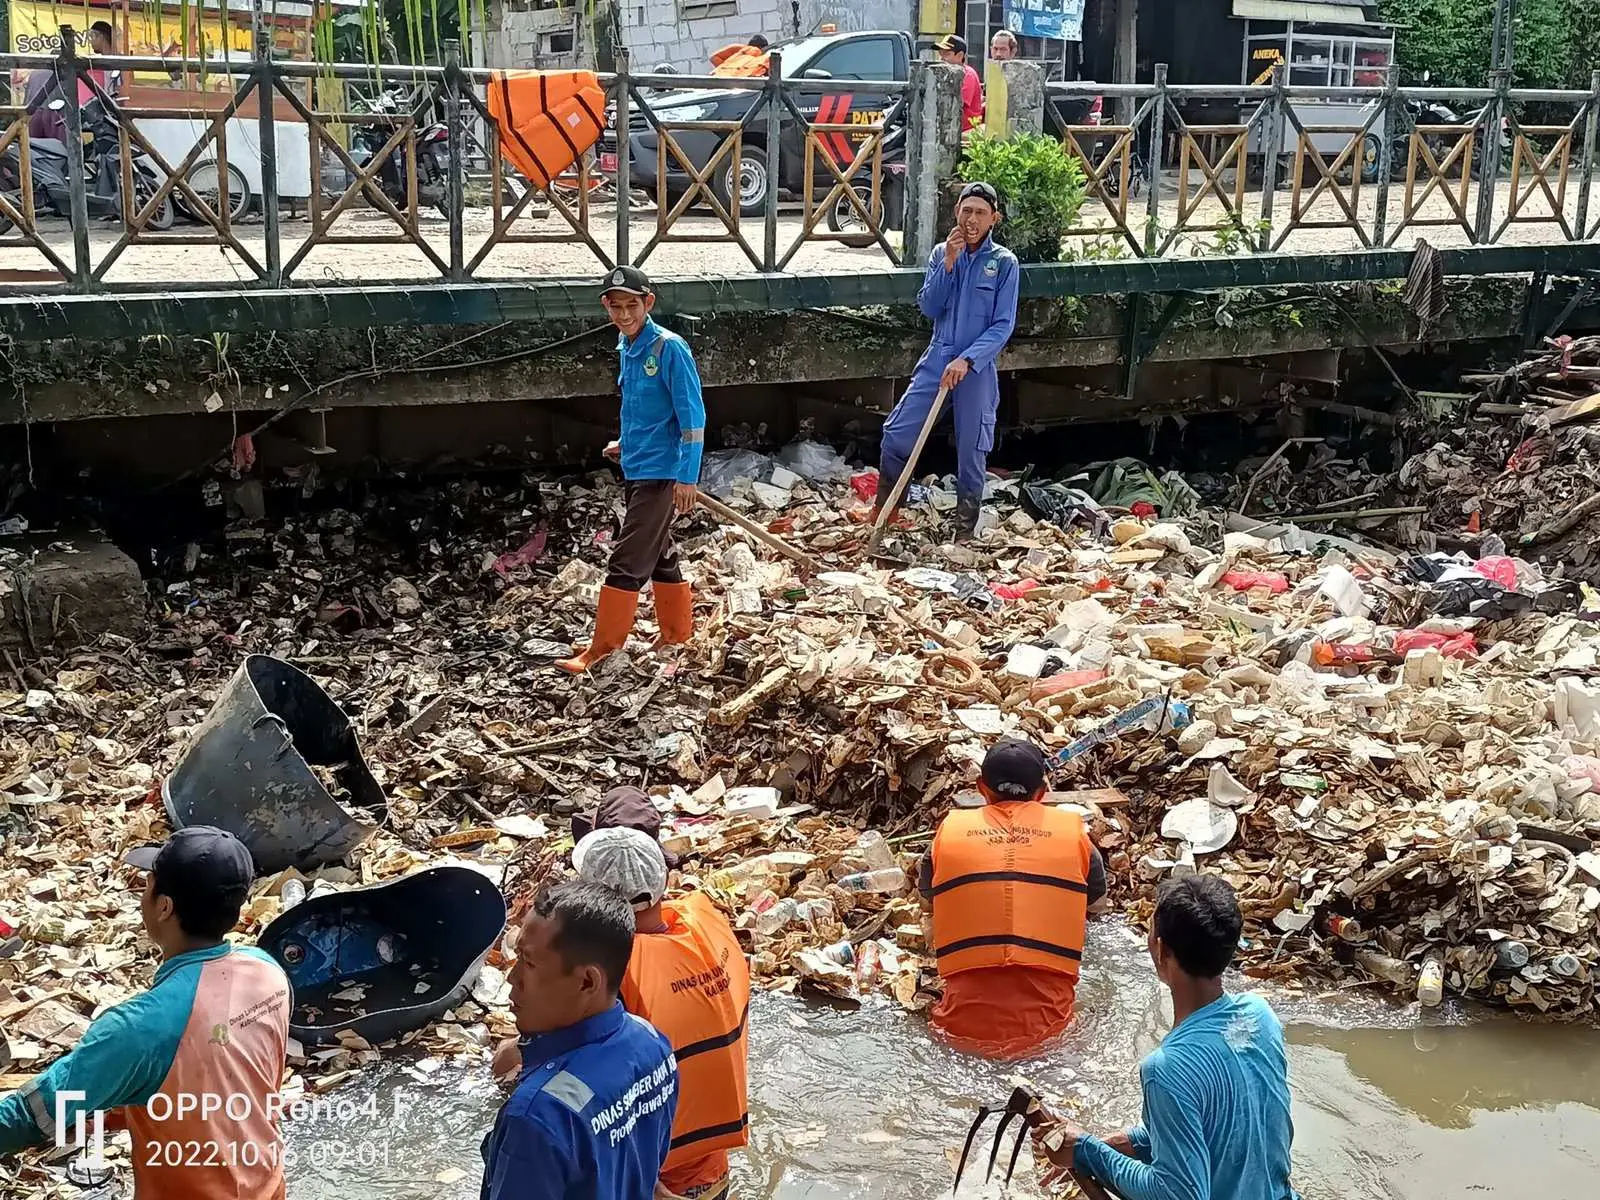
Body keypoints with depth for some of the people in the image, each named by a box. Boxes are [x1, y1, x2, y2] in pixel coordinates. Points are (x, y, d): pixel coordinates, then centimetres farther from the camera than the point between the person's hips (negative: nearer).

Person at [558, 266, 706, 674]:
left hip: (661, 472, -9)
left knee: (627, 561, -7)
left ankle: (602, 648, -2)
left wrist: (688, 476, -20)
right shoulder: (627, 347, 8)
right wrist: (626, 443, 15)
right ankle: (678, 634, 28)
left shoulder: (670, 348, -16)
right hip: (637, 468, 9)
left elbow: (692, 416, -17)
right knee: (661, 556, 17)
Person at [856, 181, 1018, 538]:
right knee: (896, 434, -1)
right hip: (937, 358, 3)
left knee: (972, 454, 3)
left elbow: (1003, 325, -8)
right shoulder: (942, 253, 5)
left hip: (977, 368, -3)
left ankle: (964, 534, 19)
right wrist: (948, 262, -14)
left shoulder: (1004, 262, -4)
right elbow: (928, 308, -4)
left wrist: (966, 360, -19)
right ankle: (883, 507, 21)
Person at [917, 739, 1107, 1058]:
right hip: (1046, 1031, 0)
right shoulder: (1072, 830, 5)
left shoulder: (951, 829, 6)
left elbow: (927, 901, 23)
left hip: (965, 1029, 1)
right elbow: (1097, 904, 21)